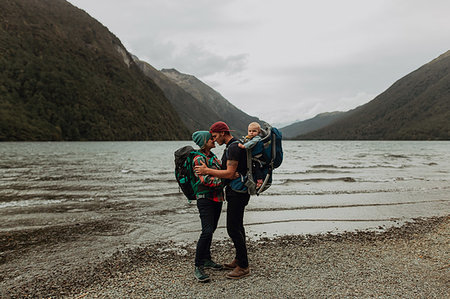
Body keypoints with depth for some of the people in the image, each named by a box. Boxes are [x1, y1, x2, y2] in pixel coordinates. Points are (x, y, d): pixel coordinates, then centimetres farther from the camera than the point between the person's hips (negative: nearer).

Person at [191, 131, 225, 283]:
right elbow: (205, 180, -21)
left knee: (211, 230, 15)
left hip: (217, 198, 8)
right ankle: (198, 267, -4)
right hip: (205, 199, -8)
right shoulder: (198, 159, -12)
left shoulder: (212, 156, 14)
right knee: (207, 231, -14)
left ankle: (206, 260, 28)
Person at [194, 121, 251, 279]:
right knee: (237, 226, 16)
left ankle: (243, 267, 2)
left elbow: (230, 174, -25)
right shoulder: (235, 145, 15)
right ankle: (239, 259, 28)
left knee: (233, 229, -7)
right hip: (236, 191, 11)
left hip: (237, 193, -11)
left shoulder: (233, 148, -19)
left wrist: (207, 171, -19)